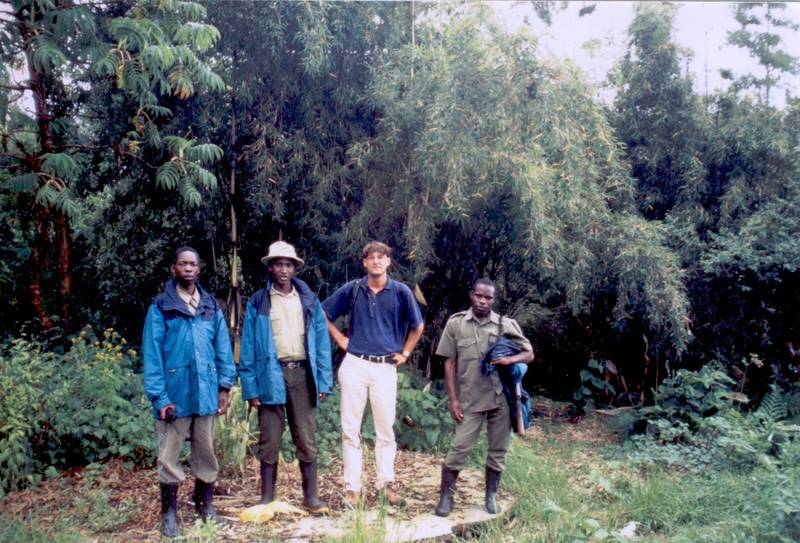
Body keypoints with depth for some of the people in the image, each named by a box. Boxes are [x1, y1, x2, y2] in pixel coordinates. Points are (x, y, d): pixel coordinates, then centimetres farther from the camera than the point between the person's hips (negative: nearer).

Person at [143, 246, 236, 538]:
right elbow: (152, 352, -5)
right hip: (175, 393, -3)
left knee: (206, 451, 13)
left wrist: (224, 386, 1)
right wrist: (159, 396, -12)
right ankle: (169, 512, 19)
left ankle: (205, 504, 28)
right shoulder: (160, 306, -2)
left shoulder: (211, 305, 8)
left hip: (206, 392, 3)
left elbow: (222, 346, 8)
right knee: (169, 454, 5)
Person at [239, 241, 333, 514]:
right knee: (269, 441, 6)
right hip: (271, 376, -1)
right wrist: (250, 386, -5)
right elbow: (248, 347, 2)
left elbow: (321, 341, 7)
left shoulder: (309, 300, 8)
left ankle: (311, 496, 15)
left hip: (302, 374, 1)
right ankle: (267, 499, 16)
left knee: (306, 440, 6)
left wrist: (323, 381, 1)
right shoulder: (257, 303, 4)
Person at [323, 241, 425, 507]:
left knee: (386, 428, 7)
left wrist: (405, 353, 8)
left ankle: (385, 483, 21)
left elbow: (417, 325, 12)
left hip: (386, 367, 0)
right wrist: (340, 339, 5)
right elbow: (323, 314, 12)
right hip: (355, 365, 0)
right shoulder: (352, 289, 2)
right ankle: (352, 487, 11)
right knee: (350, 428, 2)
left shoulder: (401, 292, 1)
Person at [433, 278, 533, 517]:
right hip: (470, 399, -1)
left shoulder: (507, 324, 1)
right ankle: (446, 496, 13)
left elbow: (529, 353, 6)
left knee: (498, 449, 11)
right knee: (459, 448, -2)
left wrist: (510, 359, -16)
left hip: (501, 398, 2)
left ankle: (491, 495, 28)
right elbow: (450, 364, 0)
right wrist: (453, 399, -5)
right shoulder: (455, 324, -1)